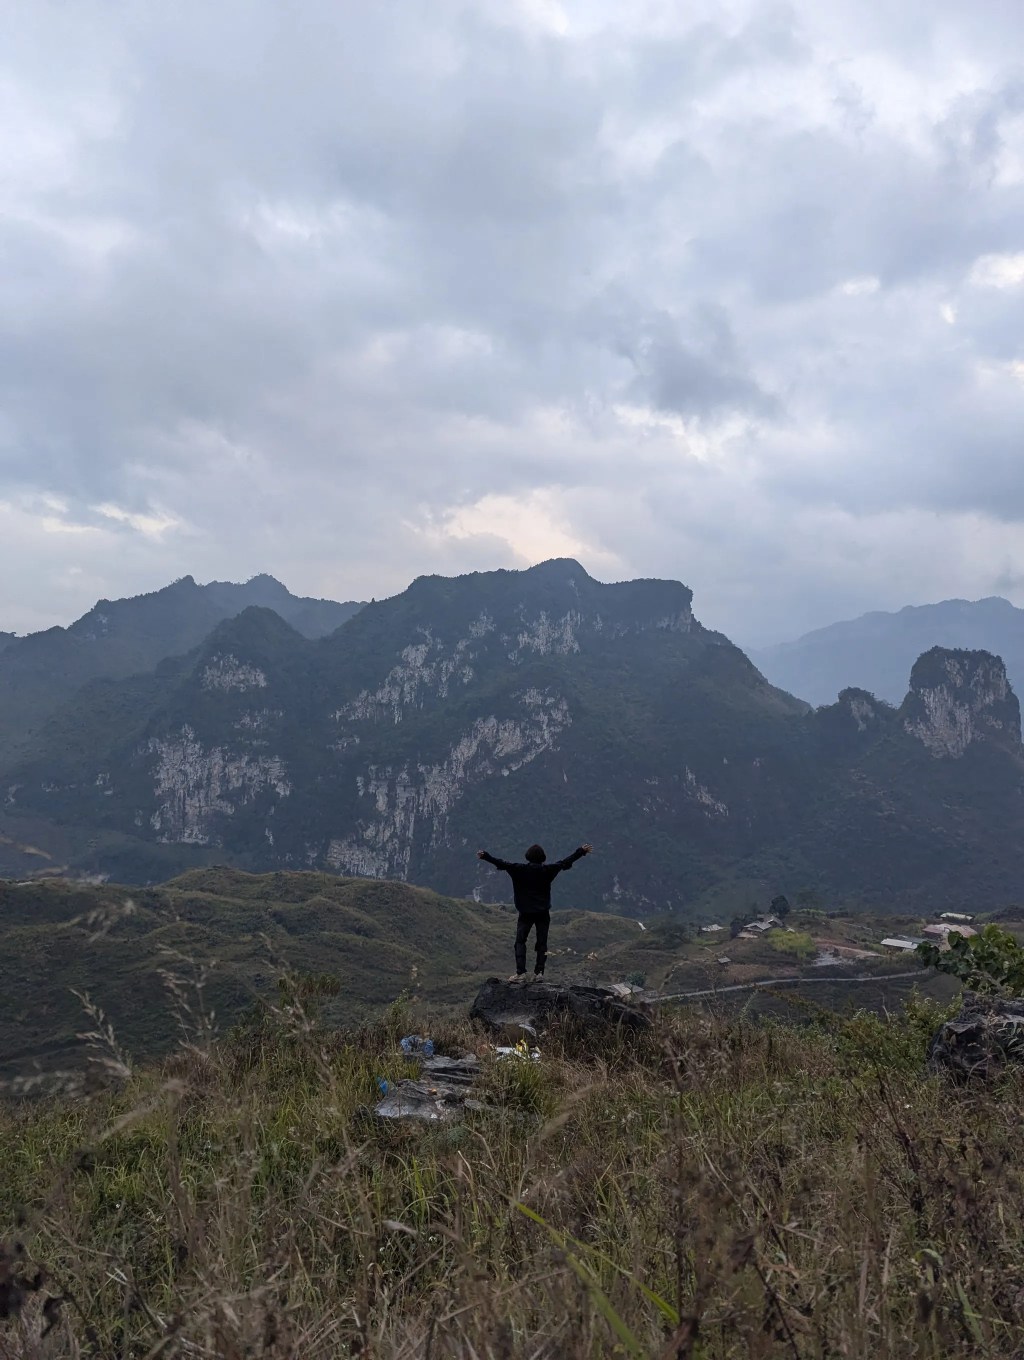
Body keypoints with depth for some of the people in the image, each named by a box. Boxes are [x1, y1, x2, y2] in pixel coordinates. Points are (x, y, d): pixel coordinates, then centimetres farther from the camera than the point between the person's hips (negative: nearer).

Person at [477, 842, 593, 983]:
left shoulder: (519, 870, -7)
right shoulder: (547, 870, -4)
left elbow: (502, 864, -11)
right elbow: (565, 862, 2)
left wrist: (485, 856, -8)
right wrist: (581, 851, 11)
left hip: (525, 913, -1)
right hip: (543, 913, 1)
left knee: (520, 942, 1)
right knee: (542, 943, 9)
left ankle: (521, 973, -10)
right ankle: (539, 972, 4)